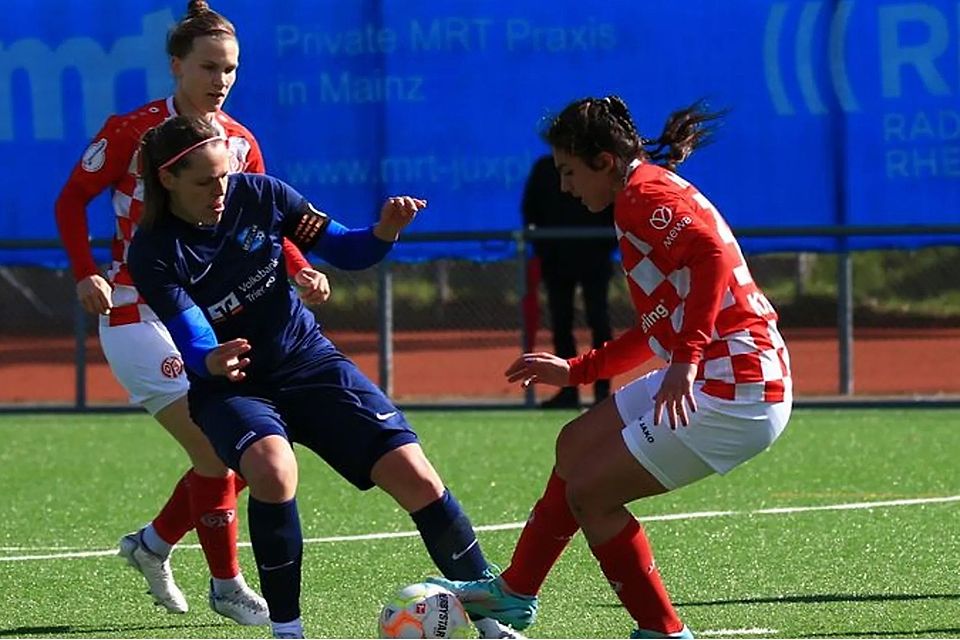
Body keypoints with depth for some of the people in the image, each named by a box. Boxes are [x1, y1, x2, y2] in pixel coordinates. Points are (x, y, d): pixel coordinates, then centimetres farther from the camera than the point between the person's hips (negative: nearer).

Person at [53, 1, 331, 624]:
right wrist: (88, 272, -17)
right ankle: (225, 584, 1)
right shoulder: (132, 131, -10)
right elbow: (72, 199, -3)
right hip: (138, 312, -6)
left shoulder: (240, 142, 5)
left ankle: (153, 544, 26)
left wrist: (302, 270, -7)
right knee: (214, 449, -15)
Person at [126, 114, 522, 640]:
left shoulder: (259, 196, -8)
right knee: (272, 469, -36)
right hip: (229, 388, -3)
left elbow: (346, 251, 1)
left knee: (414, 476, -13)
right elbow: (192, 339, -26)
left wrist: (384, 232, -21)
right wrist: (213, 361, -49)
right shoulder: (153, 253, -15)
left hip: (308, 362, 3)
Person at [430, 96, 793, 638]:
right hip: (705, 379, 11)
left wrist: (686, 360, -33)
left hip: (735, 390, -11)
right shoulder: (650, 195, 19)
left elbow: (713, 252, -31)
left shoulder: (644, 194, -12)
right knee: (575, 445, 23)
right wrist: (578, 371, 28)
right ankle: (513, 594, 37)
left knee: (588, 493, -5)